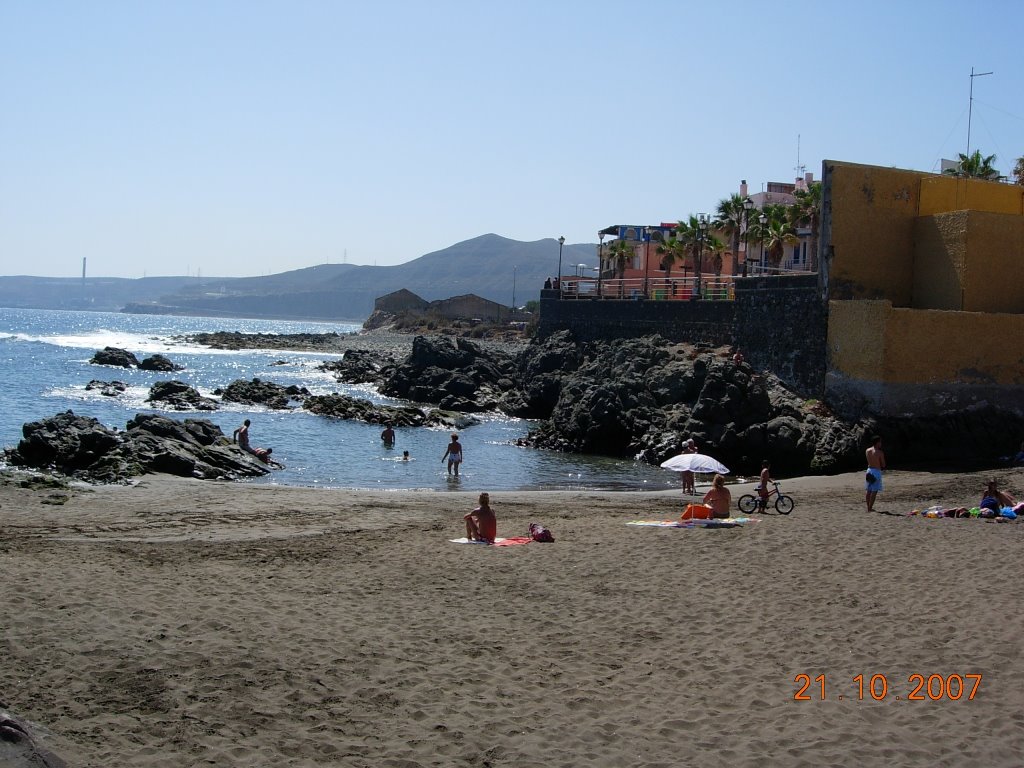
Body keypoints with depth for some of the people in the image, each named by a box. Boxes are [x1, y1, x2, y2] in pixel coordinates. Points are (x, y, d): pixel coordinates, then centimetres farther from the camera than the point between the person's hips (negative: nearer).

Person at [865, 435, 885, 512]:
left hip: (869, 470, 6)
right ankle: (870, 508, -3)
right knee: (874, 491, -1)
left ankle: (868, 507, 15)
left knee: (868, 490, 11)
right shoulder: (880, 452, -14)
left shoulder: (867, 451, 2)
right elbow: (883, 465, -7)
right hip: (877, 471, -6)